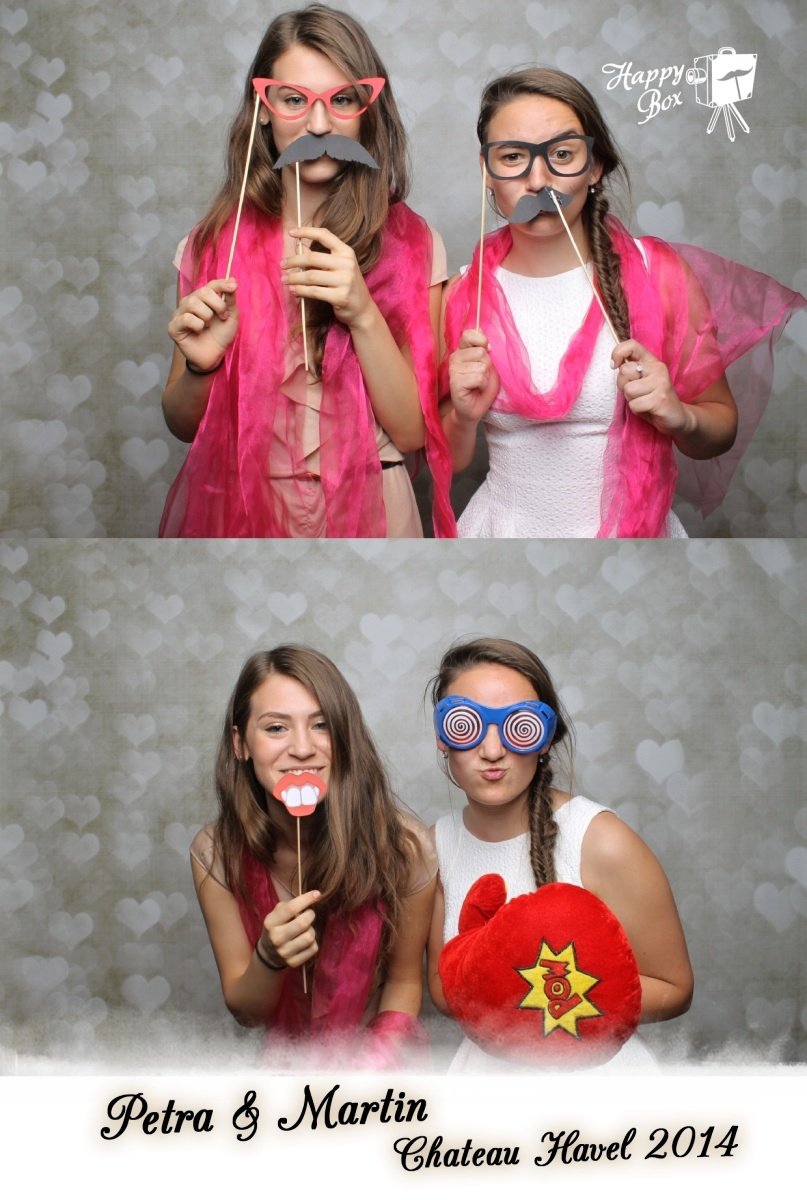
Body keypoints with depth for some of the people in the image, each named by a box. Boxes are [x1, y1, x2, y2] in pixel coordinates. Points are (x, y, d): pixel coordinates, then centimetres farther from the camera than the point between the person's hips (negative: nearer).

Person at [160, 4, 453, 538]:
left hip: (361, 509, -1)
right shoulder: (215, 241, -2)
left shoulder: (412, 243, -7)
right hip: (230, 506, 2)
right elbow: (183, 424, 2)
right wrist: (199, 367, -18)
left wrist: (362, 313, -24)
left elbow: (413, 431, -12)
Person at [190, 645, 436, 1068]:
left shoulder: (402, 845, -17)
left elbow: (405, 979, -2)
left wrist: (372, 1063, -16)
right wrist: (269, 958, -26)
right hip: (280, 1058, 0)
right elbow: (243, 1009, -6)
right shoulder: (214, 853, -13)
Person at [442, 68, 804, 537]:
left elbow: (722, 425, 2)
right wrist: (463, 417, -14)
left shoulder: (659, 275, -6)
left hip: (633, 530, -1)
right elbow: (450, 462, 5)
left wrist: (681, 417, -19)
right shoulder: (462, 296, -3)